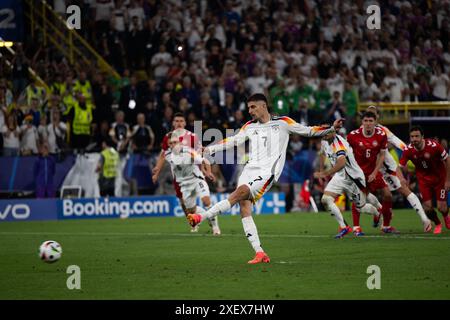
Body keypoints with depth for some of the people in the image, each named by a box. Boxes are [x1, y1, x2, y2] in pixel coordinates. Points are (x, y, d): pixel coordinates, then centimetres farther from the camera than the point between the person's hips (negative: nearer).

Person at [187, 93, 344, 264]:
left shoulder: (282, 122, 7)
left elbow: (308, 131, 11)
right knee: (244, 207, -11)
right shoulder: (249, 126, 20)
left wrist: (332, 128, 2)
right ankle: (260, 253, -10)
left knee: (240, 192, -27)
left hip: (267, 171, -6)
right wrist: (209, 149, 16)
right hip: (250, 169, 6)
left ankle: (202, 216, -33)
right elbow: (233, 141, 23)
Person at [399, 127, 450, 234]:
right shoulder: (408, 150, -18)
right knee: (427, 207, -6)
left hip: (439, 178, -2)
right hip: (424, 180, 2)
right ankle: (437, 224, 26)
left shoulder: (434, 146, -27)